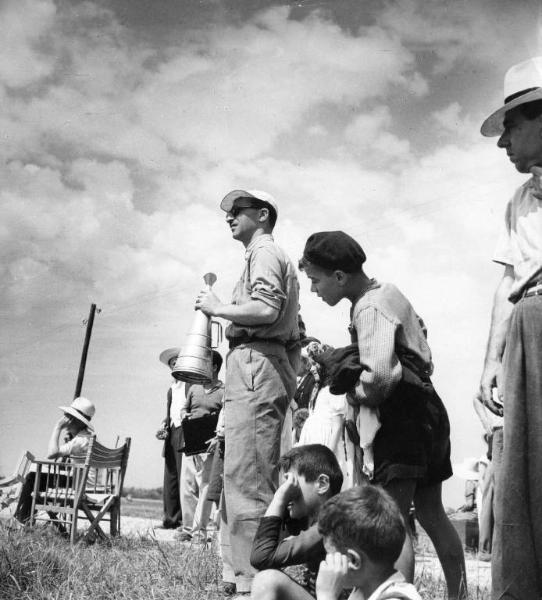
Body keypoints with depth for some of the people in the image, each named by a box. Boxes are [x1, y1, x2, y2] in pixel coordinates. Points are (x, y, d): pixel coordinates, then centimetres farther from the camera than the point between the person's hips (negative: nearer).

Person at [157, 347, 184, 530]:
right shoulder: (172, 388, 24)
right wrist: (164, 425, 10)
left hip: (185, 434, -7)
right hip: (171, 435, 7)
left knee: (184, 478, -10)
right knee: (169, 478, 5)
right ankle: (171, 518, 9)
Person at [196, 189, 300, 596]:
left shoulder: (263, 252, -4)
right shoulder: (274, 257, 28)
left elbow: (265, 310, -21)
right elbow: (282, 317, 26)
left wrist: (217, 308, -9)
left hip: (256, 364, -11)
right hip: (265, 368, 11)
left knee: (246, 475, -14)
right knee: (255, 477, 11)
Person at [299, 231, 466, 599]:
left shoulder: (369, 310, -18)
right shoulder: (388, 291, 11)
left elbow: (377, 378, -30)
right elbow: (418, 332, 23)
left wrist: (351, 394, -10)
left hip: (403, 415, -10)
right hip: (428, 406, 10)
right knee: (432, 513, 18)